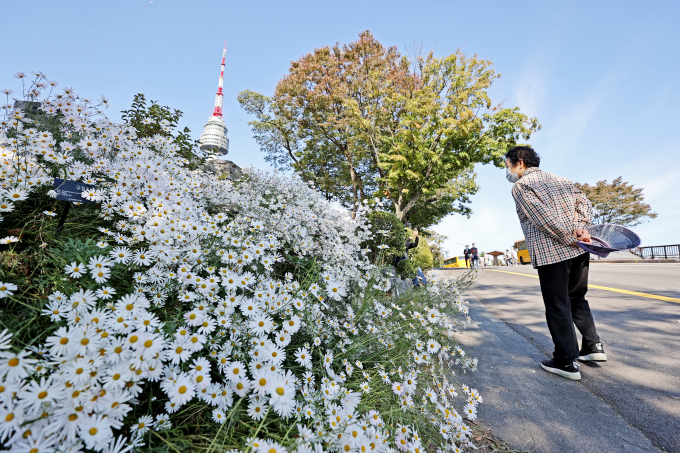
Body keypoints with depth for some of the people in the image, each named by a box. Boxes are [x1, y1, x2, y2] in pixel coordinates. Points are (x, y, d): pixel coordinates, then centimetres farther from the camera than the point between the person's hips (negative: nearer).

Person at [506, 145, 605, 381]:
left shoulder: (520, 186, -5)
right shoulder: (559, 179, 18)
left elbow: (543, 217, -16)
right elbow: (584, 203, 8)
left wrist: (569, 238, -11)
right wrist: (580, 229, -4)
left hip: (551, 253, -7)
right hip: (579, 250, 7)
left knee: (557, 306, 3)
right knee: (577, 299, 24)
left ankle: (566, 362, 12)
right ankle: (593, 346, 27)